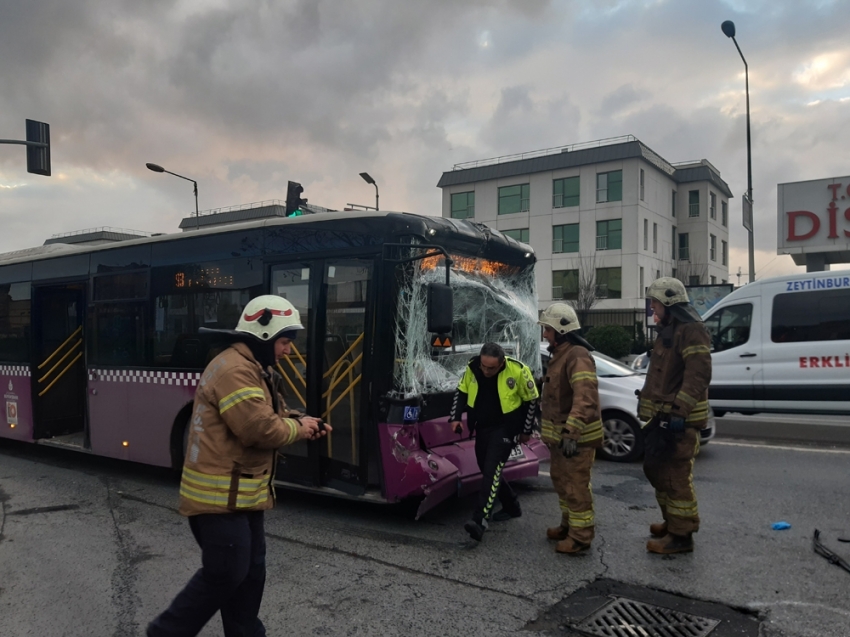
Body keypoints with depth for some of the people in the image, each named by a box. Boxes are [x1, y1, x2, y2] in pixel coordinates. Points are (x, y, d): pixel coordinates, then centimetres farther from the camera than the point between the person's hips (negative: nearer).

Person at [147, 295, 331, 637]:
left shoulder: (252, 369, 16)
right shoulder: (235, 370, -21)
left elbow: (270, 415, 19)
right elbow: (259, 429, -29)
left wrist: (302, 422, 0)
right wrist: (297, 428, -11)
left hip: (242, 493, 11)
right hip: (220, 493, -11)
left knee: (251, 572, 16)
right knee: (225, 575, -2)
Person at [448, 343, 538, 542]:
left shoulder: (518, 371, -21)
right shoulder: (472, 368, -11)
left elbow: (531, 400, -6)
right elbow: (461, 392, 6)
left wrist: (526, 430, -1)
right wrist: (455, 417, -4)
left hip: (505, 428, -6)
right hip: (482, 427, 6)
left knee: (491, 470, -17)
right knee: (487, 470, 14)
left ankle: (480, 521, -21)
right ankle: (512, 507, 35)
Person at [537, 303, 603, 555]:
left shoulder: (578, 357, -21)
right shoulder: (559, 355, 13)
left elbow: (585, 398, -33)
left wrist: (571, 432, -39)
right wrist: (555, 431, 25)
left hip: (576, 437, -10)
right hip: (560, 434, 10)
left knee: (575, 486, -3)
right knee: (560, 479, 21)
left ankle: (581, 536, 8)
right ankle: (569, 524, 36)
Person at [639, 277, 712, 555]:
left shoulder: (690, 330, -14)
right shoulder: (668, 330, 18)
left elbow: (699, 375, -24)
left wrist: (678, 411, -28)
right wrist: (648, 403, 24)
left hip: (678, 418, -11)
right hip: (663, 415, 11)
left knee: (676, 475, -6)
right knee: (655, 468, 18)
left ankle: (681, 535, 4)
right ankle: (671, 522, 32)